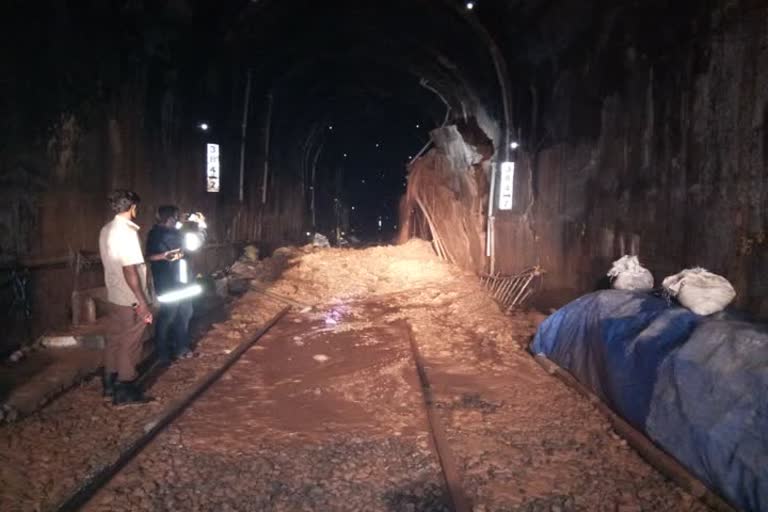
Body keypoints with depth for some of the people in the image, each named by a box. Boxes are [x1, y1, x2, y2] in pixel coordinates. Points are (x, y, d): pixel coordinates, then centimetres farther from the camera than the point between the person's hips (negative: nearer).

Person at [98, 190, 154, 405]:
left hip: (114, 297, 9)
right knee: (130, 346, 2)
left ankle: (110, 384, 29)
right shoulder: (127, 231, -21)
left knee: (114, 341, 18)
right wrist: (143, 303, -21)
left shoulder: (106, 230, 6)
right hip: (130, 301, -9)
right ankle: (125, 391, 11)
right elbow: (129, 270, -24)